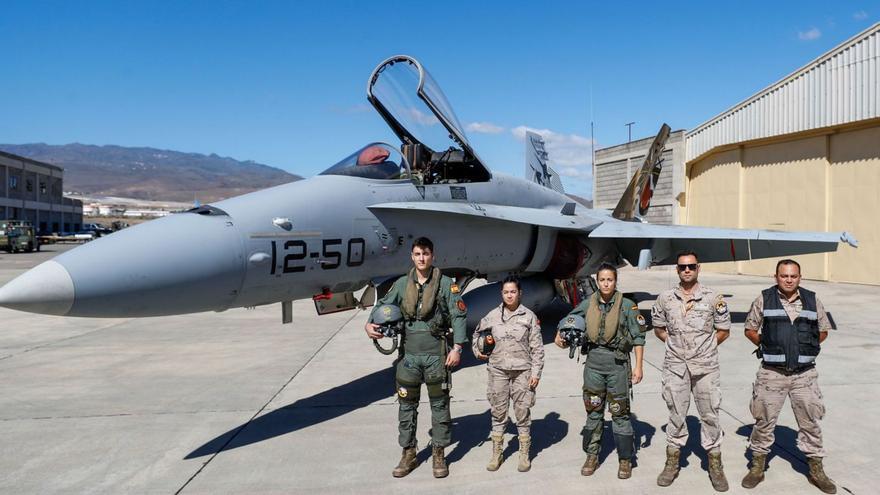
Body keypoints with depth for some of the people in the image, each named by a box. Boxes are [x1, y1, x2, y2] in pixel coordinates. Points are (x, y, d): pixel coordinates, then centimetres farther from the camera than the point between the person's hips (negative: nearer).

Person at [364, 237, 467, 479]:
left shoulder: (446, 284, -2)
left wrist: (457, 348, -11)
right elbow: (384, 306, 13)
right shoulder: (402, 284, 6)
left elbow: (459, 316, -4)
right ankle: (408, 454, 23)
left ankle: (439, 455, 21)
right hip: (409, 354, 3)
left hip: (436, 354, -2)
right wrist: (370, 324, -7)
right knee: (406, 406, 9)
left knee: (439, 405, 7)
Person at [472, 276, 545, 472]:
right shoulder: (493, 315, 4)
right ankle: (497, 453, 20)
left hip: (522, 371, -2)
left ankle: (524, 455, 17)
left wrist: (536, 372, -5)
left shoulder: (529, 316, -1)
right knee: (498, 413, 8)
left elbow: (537, 347, -1)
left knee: (522, 413, 4)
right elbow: (477, 333, 22)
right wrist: (478, 350, 7)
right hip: (498, 370, 2)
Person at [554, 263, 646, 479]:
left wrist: (638, 366, -6)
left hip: (617, 362, -3)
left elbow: (638, 337, -2)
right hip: (593, 362, 3)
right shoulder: (587, 304, 5)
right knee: (593, 411, 11)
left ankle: (625, 460, 16)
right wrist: (561, 336, 2)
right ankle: (592, 456, 22)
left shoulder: (627, 305, -3)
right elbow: (568, 321, 20)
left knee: (620, 413, 3)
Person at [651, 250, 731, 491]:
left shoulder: (713, 298, -2)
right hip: (675, 366, 1)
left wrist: (705, 347, 3)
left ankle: (715, 465, 19)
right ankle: (672, 463, 21)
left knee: (710, 415, 5)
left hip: (706, 366, -1)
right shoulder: (665, 298, 3)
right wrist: (676, 344, 5)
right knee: (676, 415, 10)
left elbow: (724, 331, 7)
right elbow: (658, 329, 14)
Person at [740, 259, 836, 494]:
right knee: (764, 421, 6)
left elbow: (823, 331, 15)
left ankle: (816, 470, 26)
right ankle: (757, 467, 20)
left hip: (805, 373, 2)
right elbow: (750, 329, 7)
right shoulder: (764, 299, -2)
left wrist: (805, 348, 5)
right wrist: (768, 347, -1)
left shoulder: (812, 300, 4)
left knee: (810, 422, 9)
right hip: (772, 373, -1)